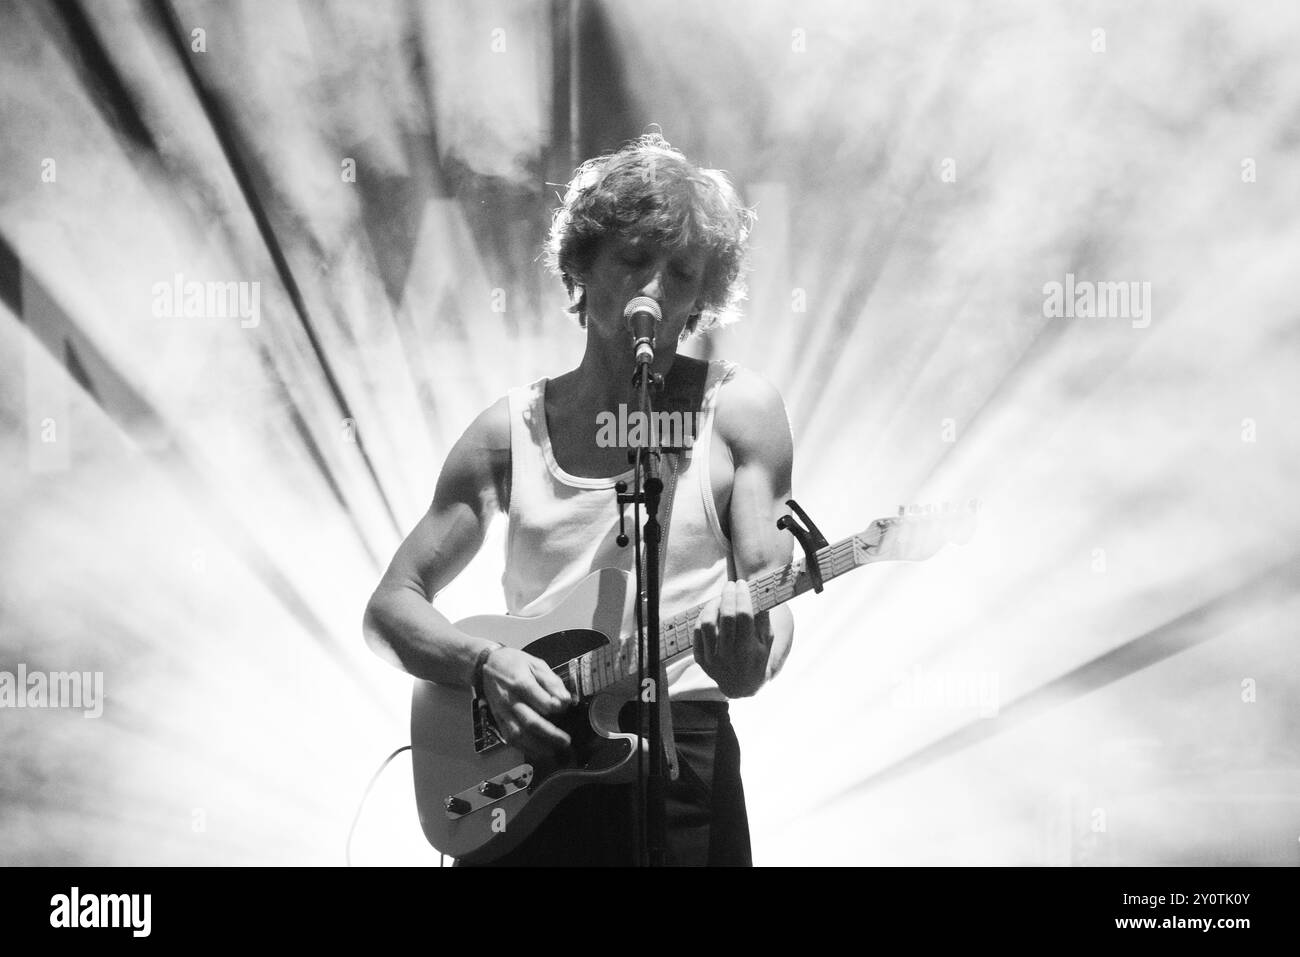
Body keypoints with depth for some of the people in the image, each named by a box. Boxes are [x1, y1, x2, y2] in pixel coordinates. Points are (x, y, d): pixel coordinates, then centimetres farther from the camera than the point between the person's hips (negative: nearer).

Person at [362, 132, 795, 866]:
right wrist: (486, 664, -10)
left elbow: (772, 610, -2)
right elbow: (394, 603, 9)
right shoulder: (513, 430, 8)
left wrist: (748, 661, -25)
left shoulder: (739, 411, 3)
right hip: (518, 769, 2)